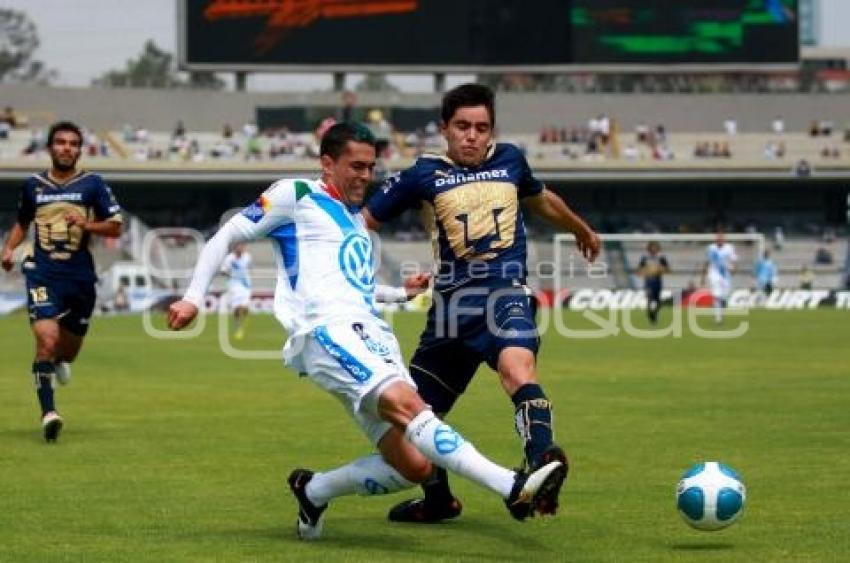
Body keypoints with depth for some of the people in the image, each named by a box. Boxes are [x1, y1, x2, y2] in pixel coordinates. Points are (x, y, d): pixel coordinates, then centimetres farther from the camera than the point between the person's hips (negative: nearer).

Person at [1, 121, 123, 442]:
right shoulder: (33, 185, 7)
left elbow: (115, 227, 3)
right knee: (47, 340, -19)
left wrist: (87, 224, -15)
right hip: (43, 273, -1)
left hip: (80, 275, 1)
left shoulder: (92, 184, 2)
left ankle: (60, 361, 50)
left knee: (69, 349, 12)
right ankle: (48, 412, -18)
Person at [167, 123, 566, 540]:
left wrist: (402, 293, 35)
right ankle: (513, 488, -47)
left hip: (371, 335, 8)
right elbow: (225, 237, 8)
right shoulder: (295, 196, 7)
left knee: (414, 465, -6)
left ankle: (313, 491, 15)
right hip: (326, 330, -8)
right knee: (408, 404, -31)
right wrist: (193, 297, -1)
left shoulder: (355, 218, 29)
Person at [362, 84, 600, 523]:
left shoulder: (509, 160, 12)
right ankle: (437, 499, 33)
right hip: (451, 301, 2)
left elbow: (542, 199, 34)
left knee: (517, 365, -34)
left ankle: (542, 460, -54)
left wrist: (582, 230, 50)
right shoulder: (424, 175, 5)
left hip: (506, 293, -2)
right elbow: (364, 221, 9)